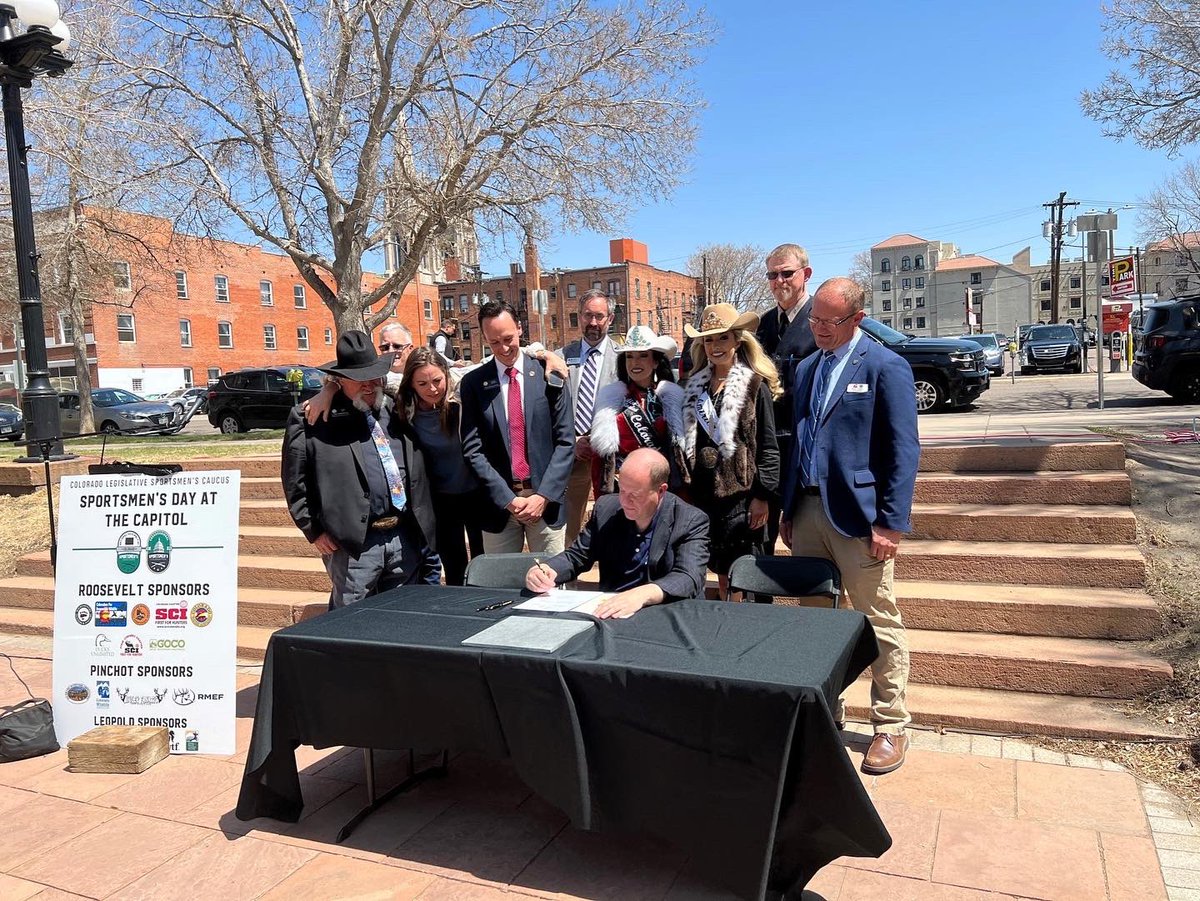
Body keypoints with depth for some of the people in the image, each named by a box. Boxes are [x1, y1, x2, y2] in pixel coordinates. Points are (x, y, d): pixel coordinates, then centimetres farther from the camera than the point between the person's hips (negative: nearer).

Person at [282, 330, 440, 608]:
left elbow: (418, 475, 16)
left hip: (406, 539, 5)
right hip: (354, 544, -4)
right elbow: (295, 481, -1)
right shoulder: (311, 420, -3)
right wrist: (315, 530, -5)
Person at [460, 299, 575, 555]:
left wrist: (544, 496, -10)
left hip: (546, 499, 0)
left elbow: (565, 442, 0)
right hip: (499, 503, 0)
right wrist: (508, 498, -10)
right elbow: (473, 449, -2)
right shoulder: (473, 383, 2)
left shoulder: (549, 377, 1)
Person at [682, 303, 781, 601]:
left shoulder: (754, 385, -5)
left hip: (739, 493, -5)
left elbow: (768, 446, -7)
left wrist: (761, 495, -11)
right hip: (704, 492, 5)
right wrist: (685, 485, 13)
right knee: (721, 574, 13)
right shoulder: (696, 384, 11)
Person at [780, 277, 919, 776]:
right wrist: (789, 511, 14)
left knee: (880, 626, 4)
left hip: (858, 516, -6)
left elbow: (904, 450, -10)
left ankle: (890, 727, 17)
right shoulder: (806, 368, 14)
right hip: (808, 511, 6)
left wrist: (891, 523, -15)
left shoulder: (885, 367, -6)